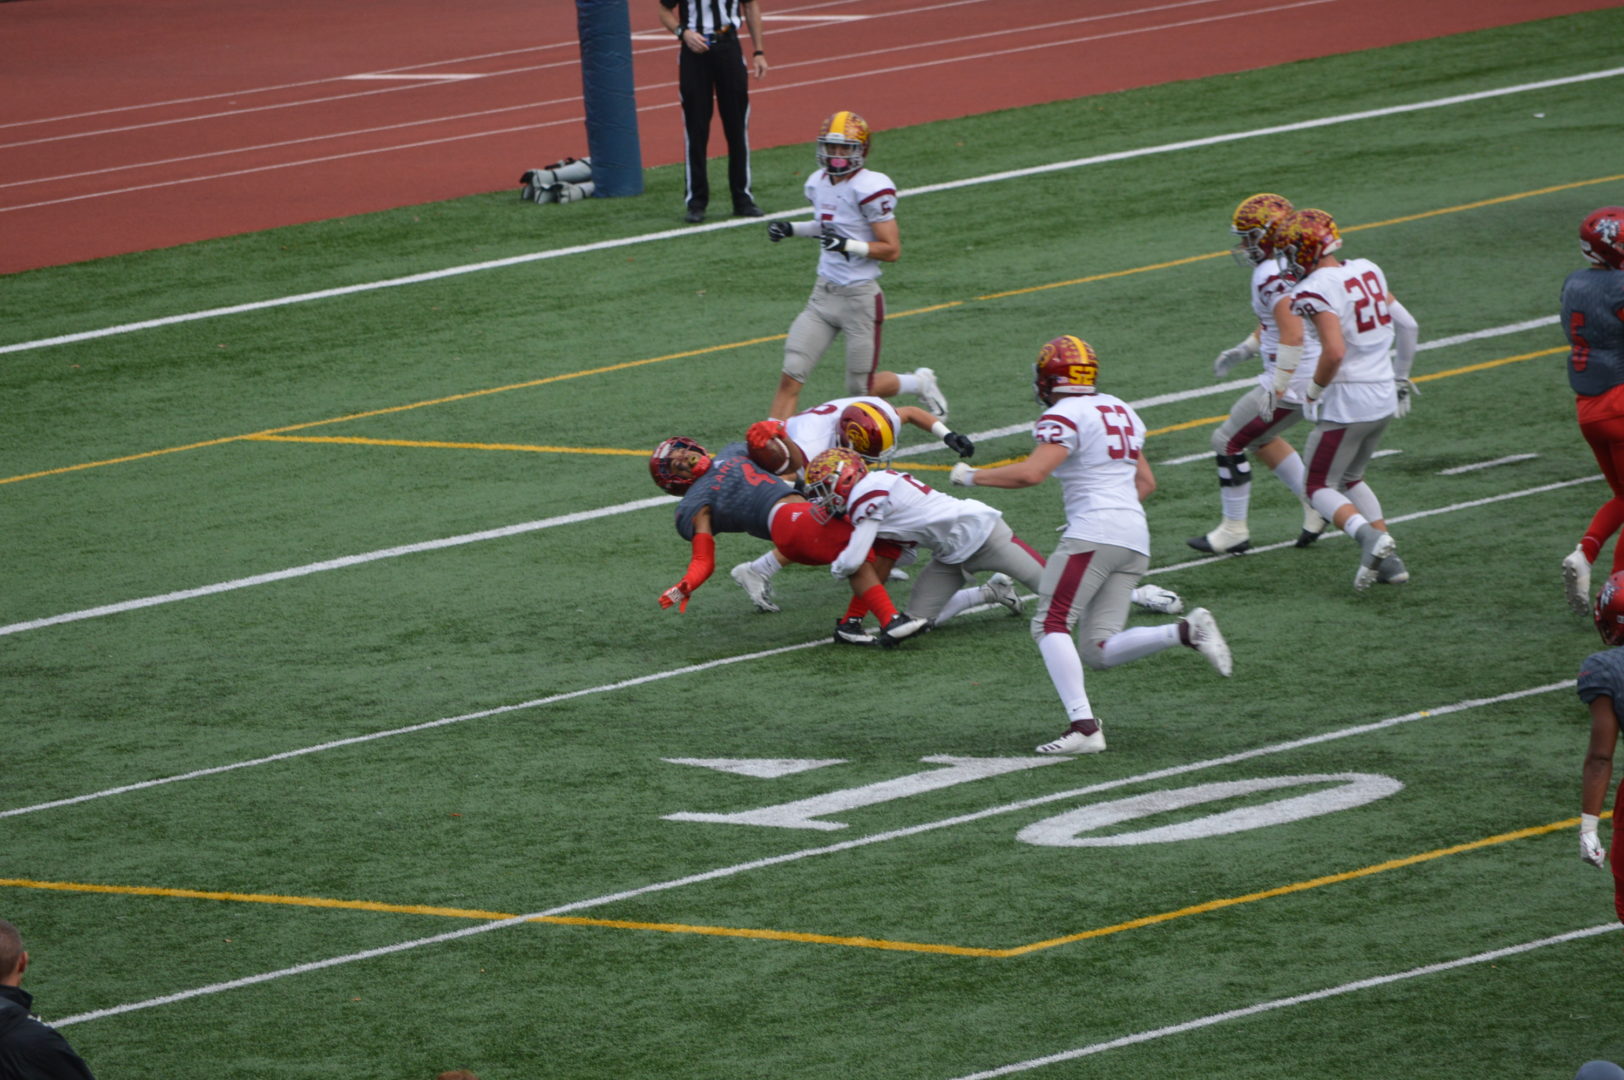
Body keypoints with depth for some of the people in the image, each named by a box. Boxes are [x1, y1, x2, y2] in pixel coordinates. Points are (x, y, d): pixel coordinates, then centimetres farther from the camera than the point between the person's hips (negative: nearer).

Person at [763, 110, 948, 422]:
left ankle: (920, 383, 32)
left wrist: (848, 244, -28)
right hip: (823, 294, 6)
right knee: (791, 374, -5)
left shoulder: (870, 189, -17)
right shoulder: (819, 184, 6)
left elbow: (892, 250, -16)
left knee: (861, 389, 5)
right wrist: (792, 229, 11)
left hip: (860, 297, -6)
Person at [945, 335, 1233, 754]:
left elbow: (1031, 473, -17)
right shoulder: (1120, 410, 21)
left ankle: (1083, 726, -18)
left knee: (1051, 626, -5)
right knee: (1100, 651, 6)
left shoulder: (1065, 416, -6)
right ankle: (1186, 632, -11)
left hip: (1095, 532, -8)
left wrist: (972, 477, -5)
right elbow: (1146, 481, 26)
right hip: (1136, 538, 8)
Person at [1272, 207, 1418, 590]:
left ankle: (1370, 537, -21)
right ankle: (1390, 562, 16)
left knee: (1320, 487, 5)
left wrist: (1314, 390, -10)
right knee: (1350, 478, 24)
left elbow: (1334, 352, -27)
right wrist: (1400, 378, 26)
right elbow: (1408, 326, 14)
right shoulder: (1367, 271, 8)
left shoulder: (1315, 291, -17)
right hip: (1385, 398, 8)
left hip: (1348, 401, -8)